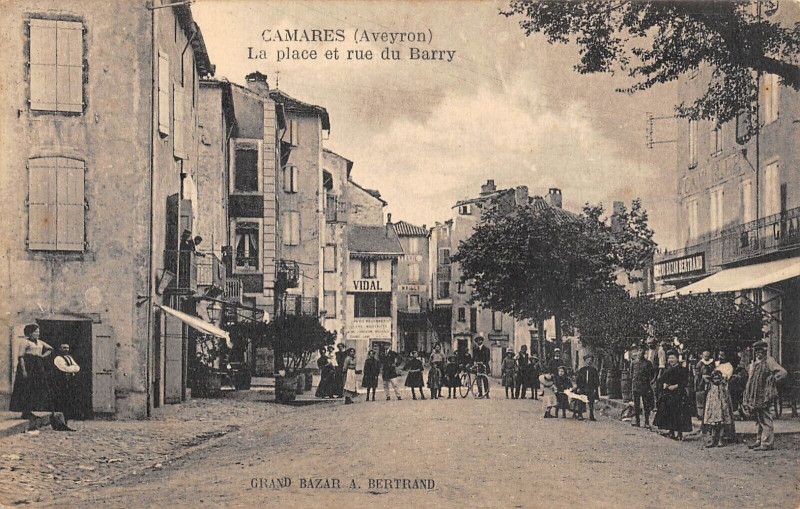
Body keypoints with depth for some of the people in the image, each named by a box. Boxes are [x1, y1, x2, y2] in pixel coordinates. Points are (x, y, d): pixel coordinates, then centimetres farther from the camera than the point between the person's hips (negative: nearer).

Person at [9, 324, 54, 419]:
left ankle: (29, 411, 12)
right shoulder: (25, 343, -7)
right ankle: (25, 412, -8)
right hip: (28, 367, -8)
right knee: (26, 389, -9)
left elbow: (50, 349, 30)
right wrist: (23, 370, -22)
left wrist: (43, 356, 13)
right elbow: (20, 357, -14)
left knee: (39, 389, 6)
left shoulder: (40, 342, 16)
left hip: (38, 368, 8)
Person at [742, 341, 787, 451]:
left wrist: (772, 379, -17)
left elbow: (783, 372, -15)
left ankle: (767, 443, -7)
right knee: (758, 419, 14)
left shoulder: (769, 361, -8)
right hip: (755, 395, 9)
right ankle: (759, 441, 22)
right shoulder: (754, 363, 17)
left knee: (764, 419, -8)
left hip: (764, 395, -9)